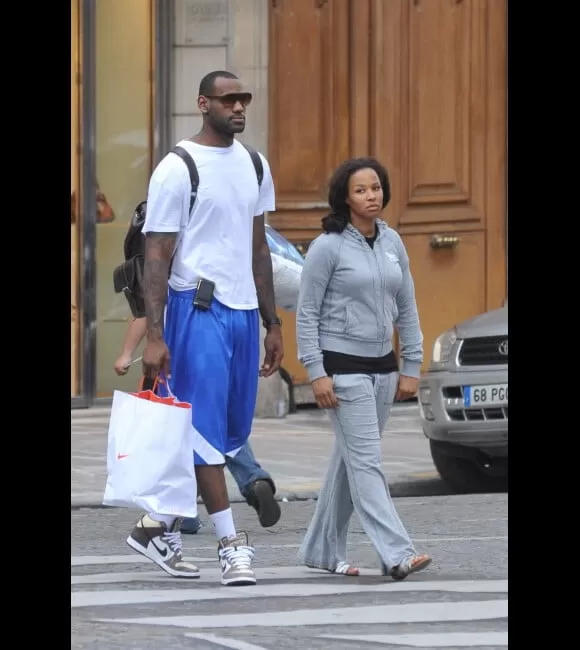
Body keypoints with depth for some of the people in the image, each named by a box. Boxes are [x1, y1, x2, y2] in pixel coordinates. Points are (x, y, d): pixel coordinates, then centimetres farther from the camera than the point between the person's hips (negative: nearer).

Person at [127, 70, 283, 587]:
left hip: (243, 310, 7)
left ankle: (158, 525, 20)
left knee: (233, 430, 9)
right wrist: (154, 336, -15)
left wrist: (272, 324, 18)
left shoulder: (255, 166, 13)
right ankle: (231, 543, -6)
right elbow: (157, 256, -9)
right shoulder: (177, 170, -8)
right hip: (198, 307, -7)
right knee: (206, 427, -7)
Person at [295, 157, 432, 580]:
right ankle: (396, 554, -20)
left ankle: (323, 549, 22)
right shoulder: (328, 247, -8)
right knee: (365, 462, -11)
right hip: (343, 367, -6)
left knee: (350, 461, 11)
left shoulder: (392, 243, 8)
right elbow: (307, 314, -6)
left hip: (381, 367, 6)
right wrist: (317, 373, -12)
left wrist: (411, 367, 9)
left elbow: (407, 308, 14)